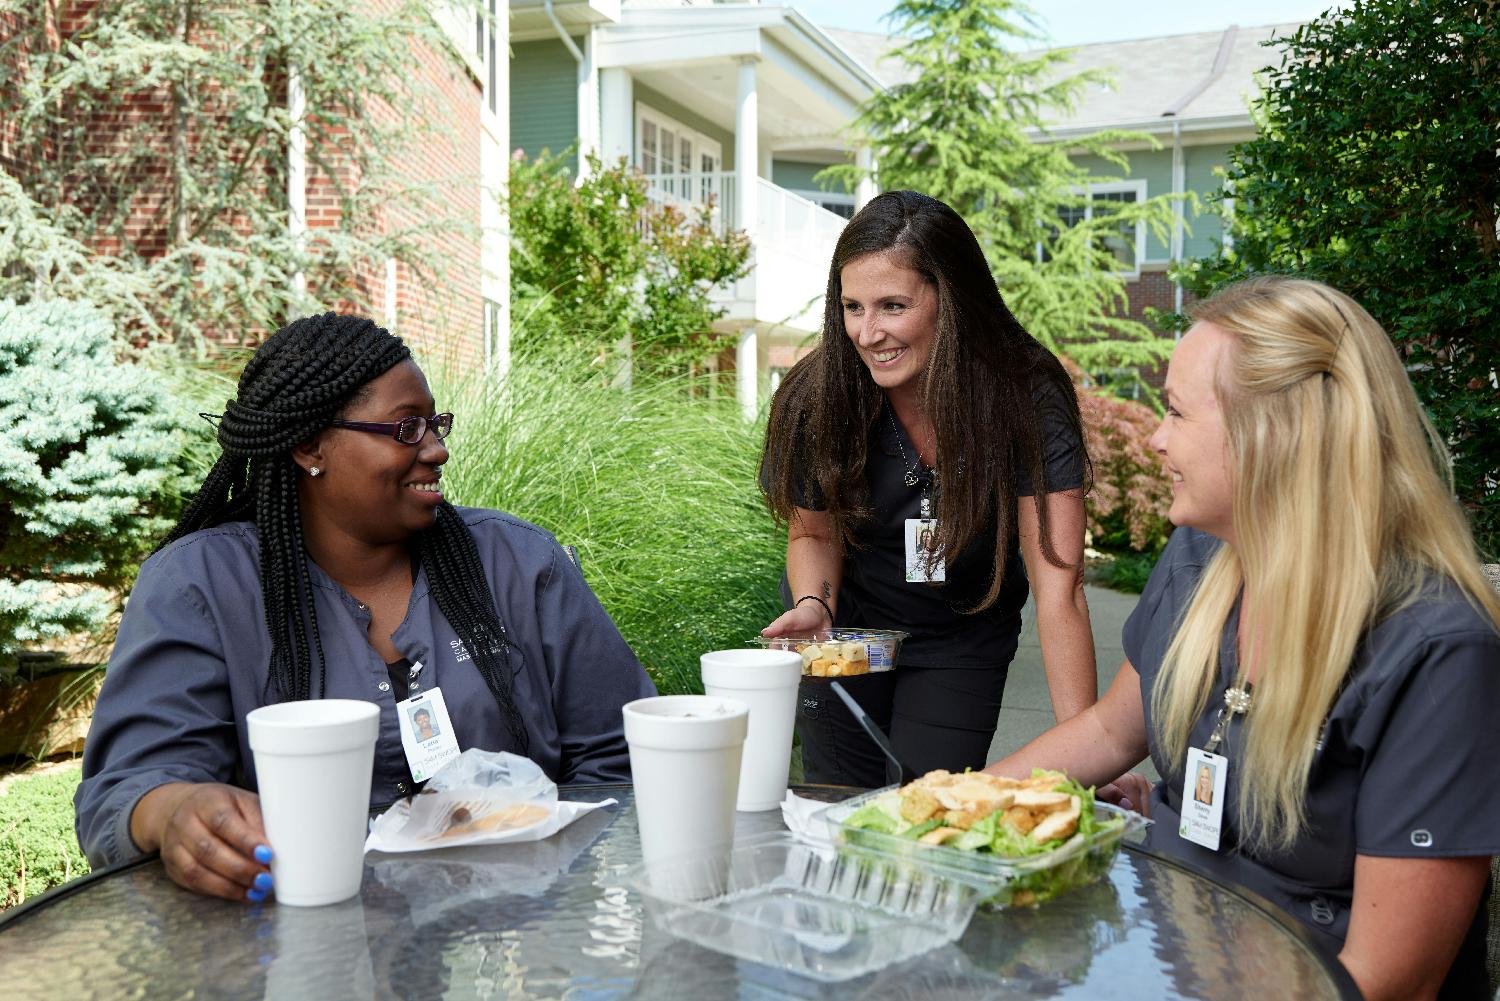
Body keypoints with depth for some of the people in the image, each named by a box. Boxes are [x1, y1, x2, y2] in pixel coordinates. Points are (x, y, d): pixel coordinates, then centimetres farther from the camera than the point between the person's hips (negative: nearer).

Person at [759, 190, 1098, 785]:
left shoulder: (1028, 399, -28)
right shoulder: (815, 397, -23)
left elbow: (1059, 589, -32)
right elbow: (813, 531, -5)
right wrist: (813, 604, -27)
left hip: (964, 641, -1)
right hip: (846, 627, 1)